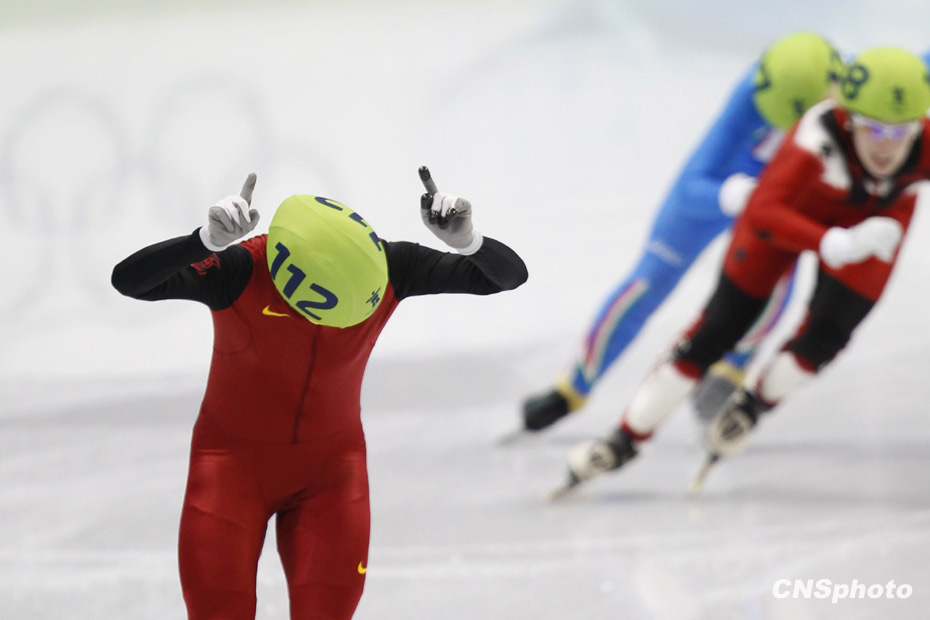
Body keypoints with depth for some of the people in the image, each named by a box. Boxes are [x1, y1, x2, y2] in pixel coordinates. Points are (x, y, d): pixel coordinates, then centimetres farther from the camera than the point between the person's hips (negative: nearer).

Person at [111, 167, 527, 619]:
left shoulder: (386, 269, -18)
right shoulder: (241, 273, -28)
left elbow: (509, 276, -14)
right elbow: (127, 280, -39)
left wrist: (466, 240, -37)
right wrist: (208, 241, -56)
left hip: (329, 470, 2)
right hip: (235, 464, -2)